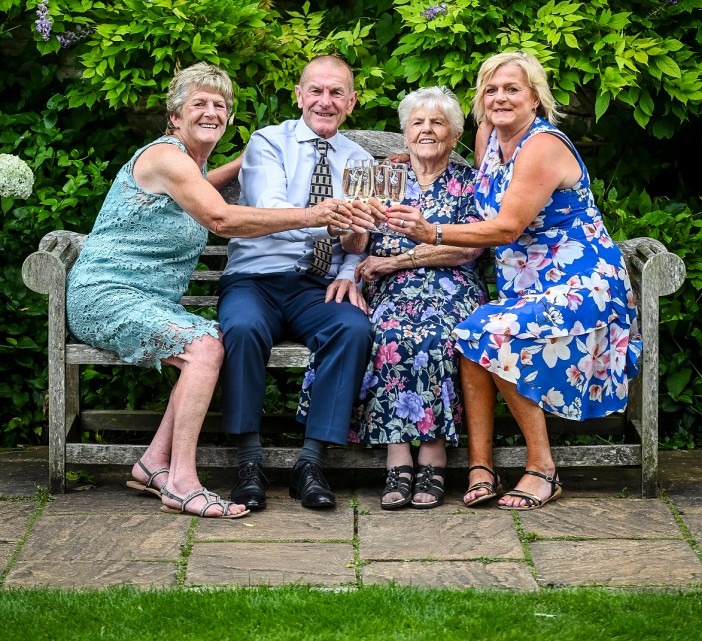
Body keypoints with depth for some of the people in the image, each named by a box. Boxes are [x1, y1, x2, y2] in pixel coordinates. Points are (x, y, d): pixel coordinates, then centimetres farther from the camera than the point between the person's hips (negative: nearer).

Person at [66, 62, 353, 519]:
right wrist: (310, 216, -27)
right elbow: (221, 218, -25)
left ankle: (154, 464, -13)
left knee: (222, 343, -16)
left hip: (151, 302, 9)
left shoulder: (190, 165, 18)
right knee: (204, 346, -29)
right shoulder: (165, 156, -12)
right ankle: (181, 483, -32)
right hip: (105, 296, -9)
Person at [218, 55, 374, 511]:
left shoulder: (359, 162, 17)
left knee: (355, 328, -31)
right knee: (243, 327, -36)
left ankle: (311, 463, -25)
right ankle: (250, 461, -24)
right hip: (256, 280, -2)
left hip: (320, 289, 3)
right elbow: (268, 209, -16)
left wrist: (350, 273, -12)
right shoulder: (268, 143, 4)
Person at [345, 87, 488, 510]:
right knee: (391, 331, -33)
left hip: (451, 287, -1)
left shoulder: (468, 182, 13)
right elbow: (354, 245, 10)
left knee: (436, 331, -35)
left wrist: (396, 260, -8)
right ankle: (398, 461, -35)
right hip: (392, 291, 2)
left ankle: (433, 459, -33)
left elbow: (467, 249, -3)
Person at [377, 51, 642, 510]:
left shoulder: (544, 145, -16)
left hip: (581, 287, -7)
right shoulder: (490, 136, 10)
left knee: (490, 335, -30)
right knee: (468, 335, -23)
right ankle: (480, 466, -22)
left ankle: (542, 468, -20)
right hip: (525, 290, 7)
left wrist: (432, 233, -31)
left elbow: (507, 228, -24)